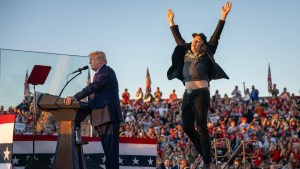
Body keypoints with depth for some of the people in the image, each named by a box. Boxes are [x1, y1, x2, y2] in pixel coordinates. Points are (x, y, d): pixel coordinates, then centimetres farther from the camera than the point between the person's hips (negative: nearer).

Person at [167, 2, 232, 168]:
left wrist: (223, 17, -6)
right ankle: (204, 153, 21)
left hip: (200, 93, -6)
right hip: (188, 94, 6)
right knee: (187, 126, 5)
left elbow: (215, 36, -1)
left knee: (201, 127, -9)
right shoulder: (186, 52, 17)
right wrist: (171, 21, 37)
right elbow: (178, 38, 30)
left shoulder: (205, 54, 4)